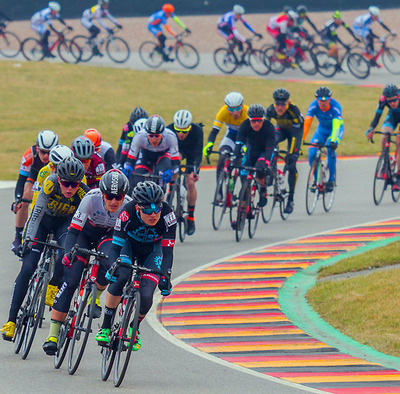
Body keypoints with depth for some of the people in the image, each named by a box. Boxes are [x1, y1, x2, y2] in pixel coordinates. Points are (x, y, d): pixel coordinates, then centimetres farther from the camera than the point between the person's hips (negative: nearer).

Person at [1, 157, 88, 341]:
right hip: (42, 220, -1)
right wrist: (29, 239, -43)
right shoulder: (51, 183, -32)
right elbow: (38, 212, -35)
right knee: (27, 269, -14)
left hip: (65, 223, 1)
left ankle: (52, 287, 6)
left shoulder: (83, 195, -29)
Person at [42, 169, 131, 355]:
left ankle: (95, 297, -2)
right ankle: (53, 334, -16)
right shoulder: (92, 199, -32)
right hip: (86, 234, -1)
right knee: (70, 280, -17)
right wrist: (69, 252, -47)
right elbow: (73, 231, -31)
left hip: (108, 237, 1)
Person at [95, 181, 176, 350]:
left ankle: (135, 329, 15)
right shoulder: (128, 213, -35)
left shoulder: (167, 215, -33)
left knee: (146, 296, -18)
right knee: (121, 276, -32)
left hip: (152, 249, 1)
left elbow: (168, 252, -30)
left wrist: (165, 277, -43)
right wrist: (113, 269, -47)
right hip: (130, 243, -1)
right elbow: (115, 247, -31)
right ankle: (105, 328, -18)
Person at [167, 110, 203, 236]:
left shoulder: (197, 130, -36)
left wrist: (195, 169, -51)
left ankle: (191, 217, 4)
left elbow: (198, 152, -37)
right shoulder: (169, 129, -33)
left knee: (190, 183, -13)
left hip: (192, 152, -1)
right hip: (177, 150, 1)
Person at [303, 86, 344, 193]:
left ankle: (331, 179, -17)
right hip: (322, 128, 3)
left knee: (330, 148, -31)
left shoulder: (335, 106, -32)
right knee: (312, 152, -18)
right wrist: (301, 139, -46)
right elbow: (307, 122, -33)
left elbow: (336, 125, -43)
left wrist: (333, 141, -58)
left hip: (336, 128, -3)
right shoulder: (314, 106, -25)